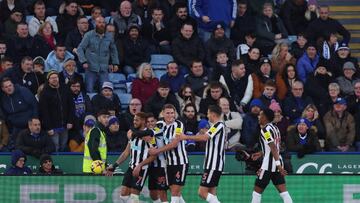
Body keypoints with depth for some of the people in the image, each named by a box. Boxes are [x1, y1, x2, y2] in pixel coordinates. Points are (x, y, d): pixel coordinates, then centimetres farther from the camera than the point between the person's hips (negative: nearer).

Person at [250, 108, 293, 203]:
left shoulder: (266, 129, -12)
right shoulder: (274, 128, 14)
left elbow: (273, 147, -20)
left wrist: (278, 165, -24)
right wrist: (261, 154, 30)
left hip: (269, 164, -8)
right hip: (277, 164, 8)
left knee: (257, 191, 0)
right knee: (283, 191, 3)